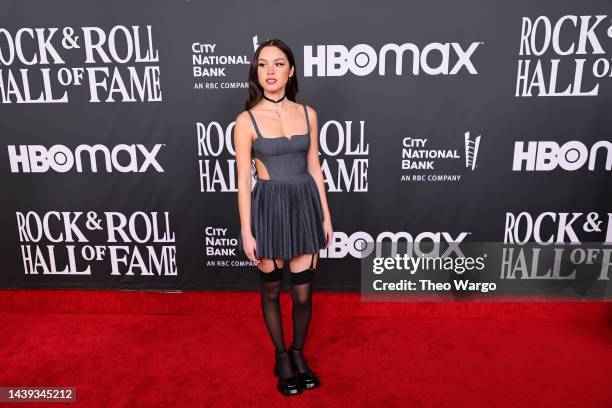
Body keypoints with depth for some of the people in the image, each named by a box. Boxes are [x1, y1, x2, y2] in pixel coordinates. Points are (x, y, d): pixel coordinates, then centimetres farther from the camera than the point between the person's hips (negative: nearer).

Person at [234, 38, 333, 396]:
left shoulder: (308, 114, 3)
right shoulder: (247, 121, -7)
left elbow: (314, 168, 7)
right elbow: (244, 180, -6)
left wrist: (326, 215, 6)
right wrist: (246, 231, -9)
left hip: (305, 205, 3)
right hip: (268, 208, -2)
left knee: (303, 291, 9)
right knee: (272, 289, 13)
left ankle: (299, 353, 35)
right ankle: (281, 357, 35)